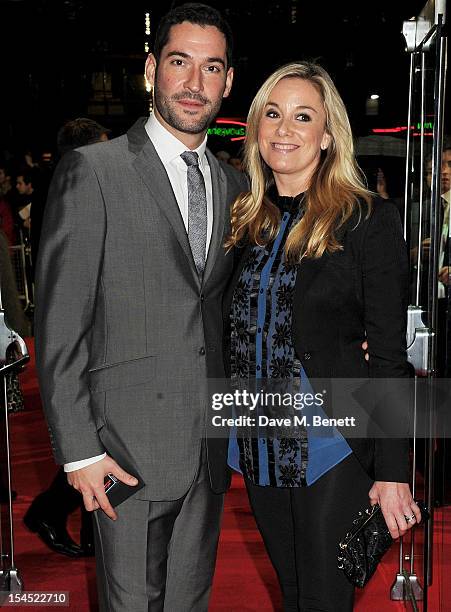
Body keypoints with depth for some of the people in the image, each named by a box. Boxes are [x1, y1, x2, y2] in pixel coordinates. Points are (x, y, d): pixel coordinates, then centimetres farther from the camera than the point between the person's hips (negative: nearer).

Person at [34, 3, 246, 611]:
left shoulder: (235, 186, 11)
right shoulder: (92, 171, -8)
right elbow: (58, 326, -10)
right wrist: (78, 448, -13)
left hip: (211, 447, 5)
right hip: (128, 446, -5)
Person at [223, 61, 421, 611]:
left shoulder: (368, 220, -10)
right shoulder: (247, 221, 6)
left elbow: (390, 355, -11)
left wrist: (392, 473, -13)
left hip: (332, 450, -5)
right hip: (261, 449, 5)